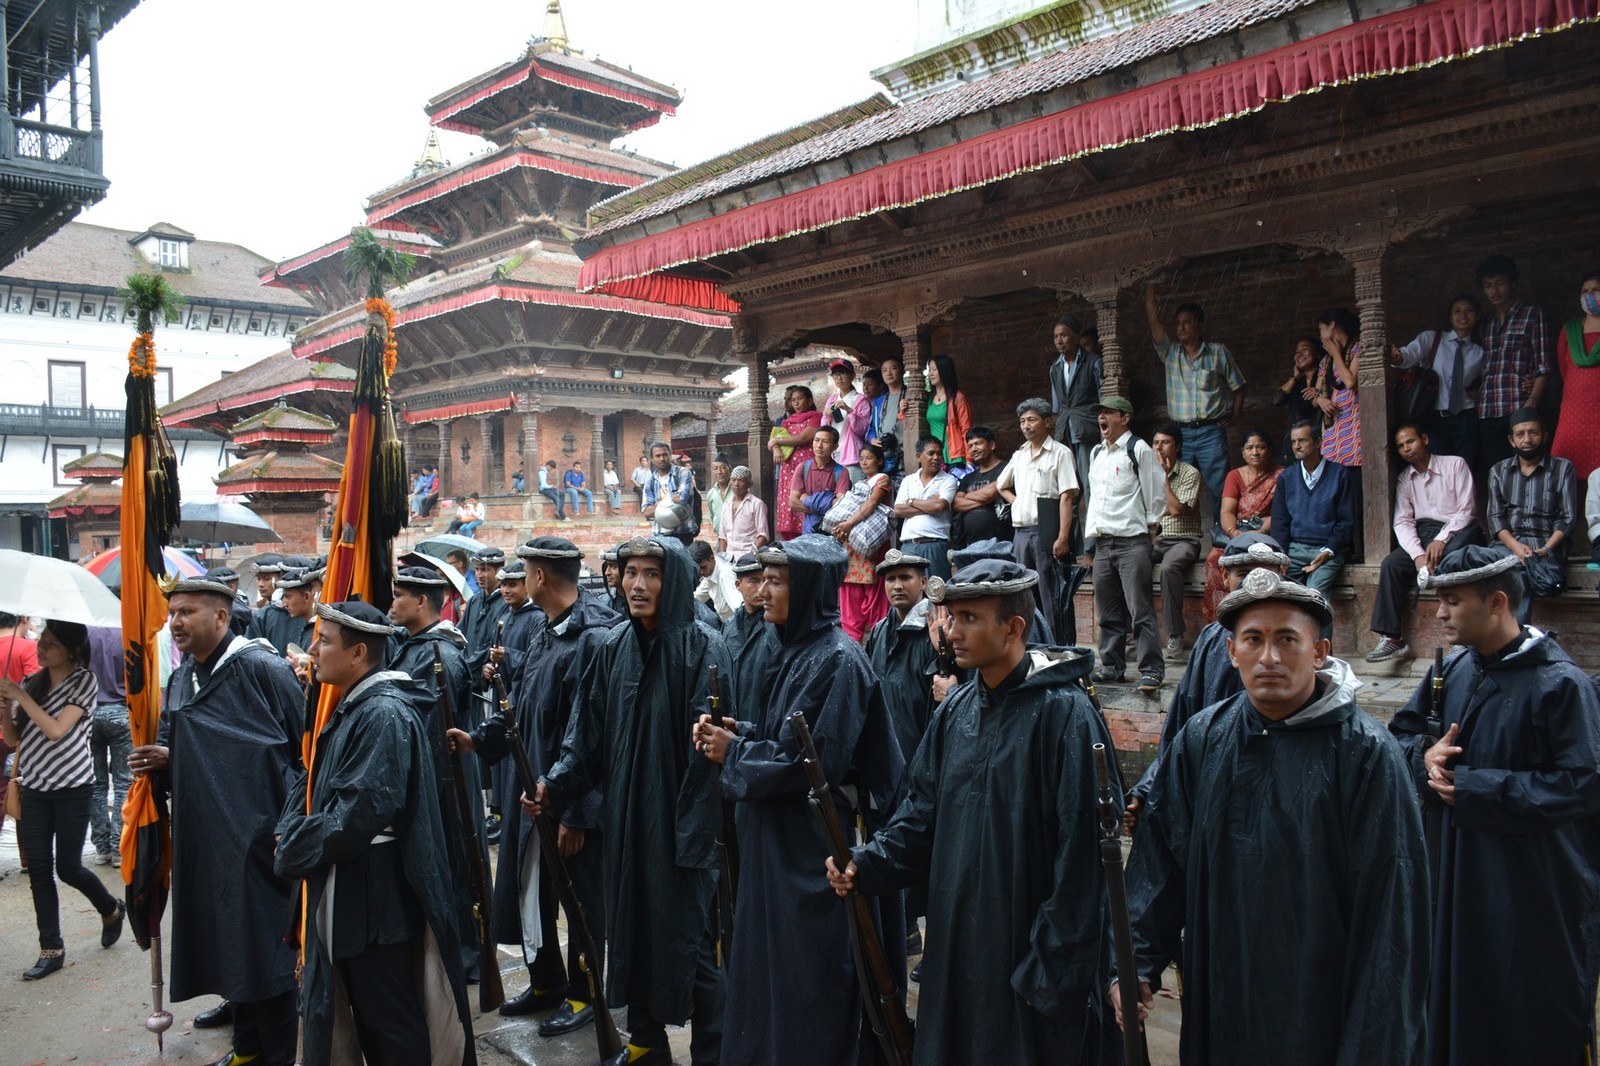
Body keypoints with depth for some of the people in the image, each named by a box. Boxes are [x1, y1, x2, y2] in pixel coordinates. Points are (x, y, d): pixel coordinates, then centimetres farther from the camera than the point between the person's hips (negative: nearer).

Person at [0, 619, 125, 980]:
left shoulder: (84, 681, -9)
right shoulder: (32, 682, 6)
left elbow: (55, 730, -18)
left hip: (72, 787, -5)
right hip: (35, 787, 5)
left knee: (68, 868, -1)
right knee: (38, 869, 3)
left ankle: (111, 909, 28)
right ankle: (51, 949, 12)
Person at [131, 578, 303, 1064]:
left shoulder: (262, 668, -13)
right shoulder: (180, 681, 11)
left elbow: (306, 746, -12)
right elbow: (180, 755, 21)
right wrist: (163, 759, -3)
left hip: (259, 834, -7)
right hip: (205, 836, 7)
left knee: (265, 944, 0)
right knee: (226, 943, 16)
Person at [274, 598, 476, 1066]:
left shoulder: (384, 714, -21)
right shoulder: (355, 707, 10)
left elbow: (360, 811, -25)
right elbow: (319, 789, 18)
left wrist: (295, 850, -12)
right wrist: (293, 834, 0)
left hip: (376, 894, -10)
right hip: (348, 891, 10)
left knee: (391, 1017, 4)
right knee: (365, 1010, 20)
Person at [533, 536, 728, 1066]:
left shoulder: (702, 650, -13)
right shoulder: (614, 648, 5)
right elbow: (588, 734, 8)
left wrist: (695, 832, -18)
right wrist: (554, 784, -6)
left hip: (679, 823, -6)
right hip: (624, 818, 6)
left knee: (689, 936, 3)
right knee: (630, 927, 16)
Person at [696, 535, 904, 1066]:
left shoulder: (839, 660, -18)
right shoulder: (795, 649, 10)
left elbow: (817, 761, -22)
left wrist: (734, 751, -12)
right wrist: (732, 734, -2)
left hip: (813, 848, -9)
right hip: (775, 841, 9)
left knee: (808, 976, 4)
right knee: (767, 961, 18)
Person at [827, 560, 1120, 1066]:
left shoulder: (1064, 712, -16)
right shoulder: (957, 710, 6)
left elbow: (1079, 851, -17)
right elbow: (923, 810, 10)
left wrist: (1055, 963, -16)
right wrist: (867, 864, -6)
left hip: (1027, 943, -6)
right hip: (956, 939, 7)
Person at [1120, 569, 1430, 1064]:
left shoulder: (1365, 752, -13)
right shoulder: (1201, 739, -3)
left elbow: (1391, 900, -12)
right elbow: (1159, 854, 1)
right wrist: (1139, 961, -3)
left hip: (1321, 1003, -3)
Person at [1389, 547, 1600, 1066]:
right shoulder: (1453, 671, 4)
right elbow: (1402, 731, 14)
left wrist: (1472, 786, -19)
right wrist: (1425, 755, -9)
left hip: (1533, 889, -6)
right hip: (1455, 873, 6)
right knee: (1458, 1005, 17)